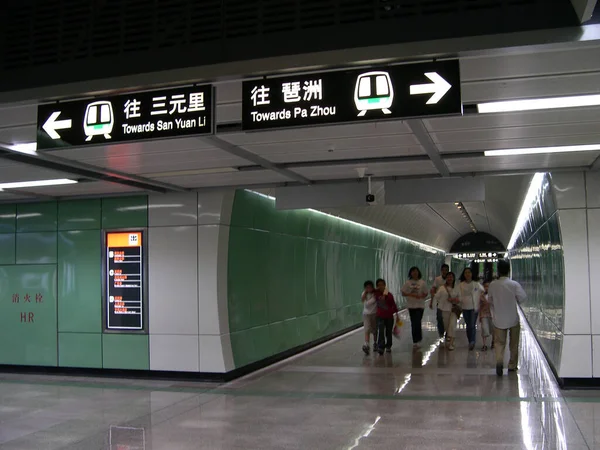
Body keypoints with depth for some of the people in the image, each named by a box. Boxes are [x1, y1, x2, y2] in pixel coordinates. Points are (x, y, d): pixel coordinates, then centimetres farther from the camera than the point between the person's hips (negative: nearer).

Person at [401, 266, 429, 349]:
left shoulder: (422, 282, -1)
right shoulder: (408, 283, 2)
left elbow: (426, 293, 4)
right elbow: (403, 293, 1)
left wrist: (420, 296, -16)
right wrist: (411, 294, -15)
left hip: (420, 305, -2)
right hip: (411, 305, 2)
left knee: (417, 323, -11)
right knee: (413, 323, 8)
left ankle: (416, 341, -5)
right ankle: (418, 339, 23)